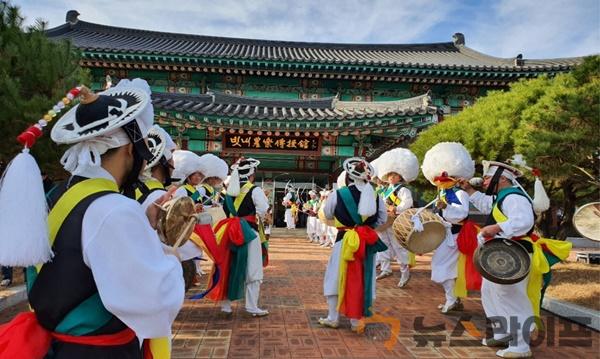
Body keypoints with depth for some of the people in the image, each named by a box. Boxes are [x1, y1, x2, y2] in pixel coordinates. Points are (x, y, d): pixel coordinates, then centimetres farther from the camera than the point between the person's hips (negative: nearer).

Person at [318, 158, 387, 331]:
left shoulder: (337, 194, -11)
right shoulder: (375, 196, -2)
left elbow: (328, 215, 5)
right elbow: (382, 218, 8)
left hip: (346, 241, -3)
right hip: (368, 243, 3)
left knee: (338, 277, 12)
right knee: (362, 279, 13)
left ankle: (333, 318, 21)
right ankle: (355, 320, 20)